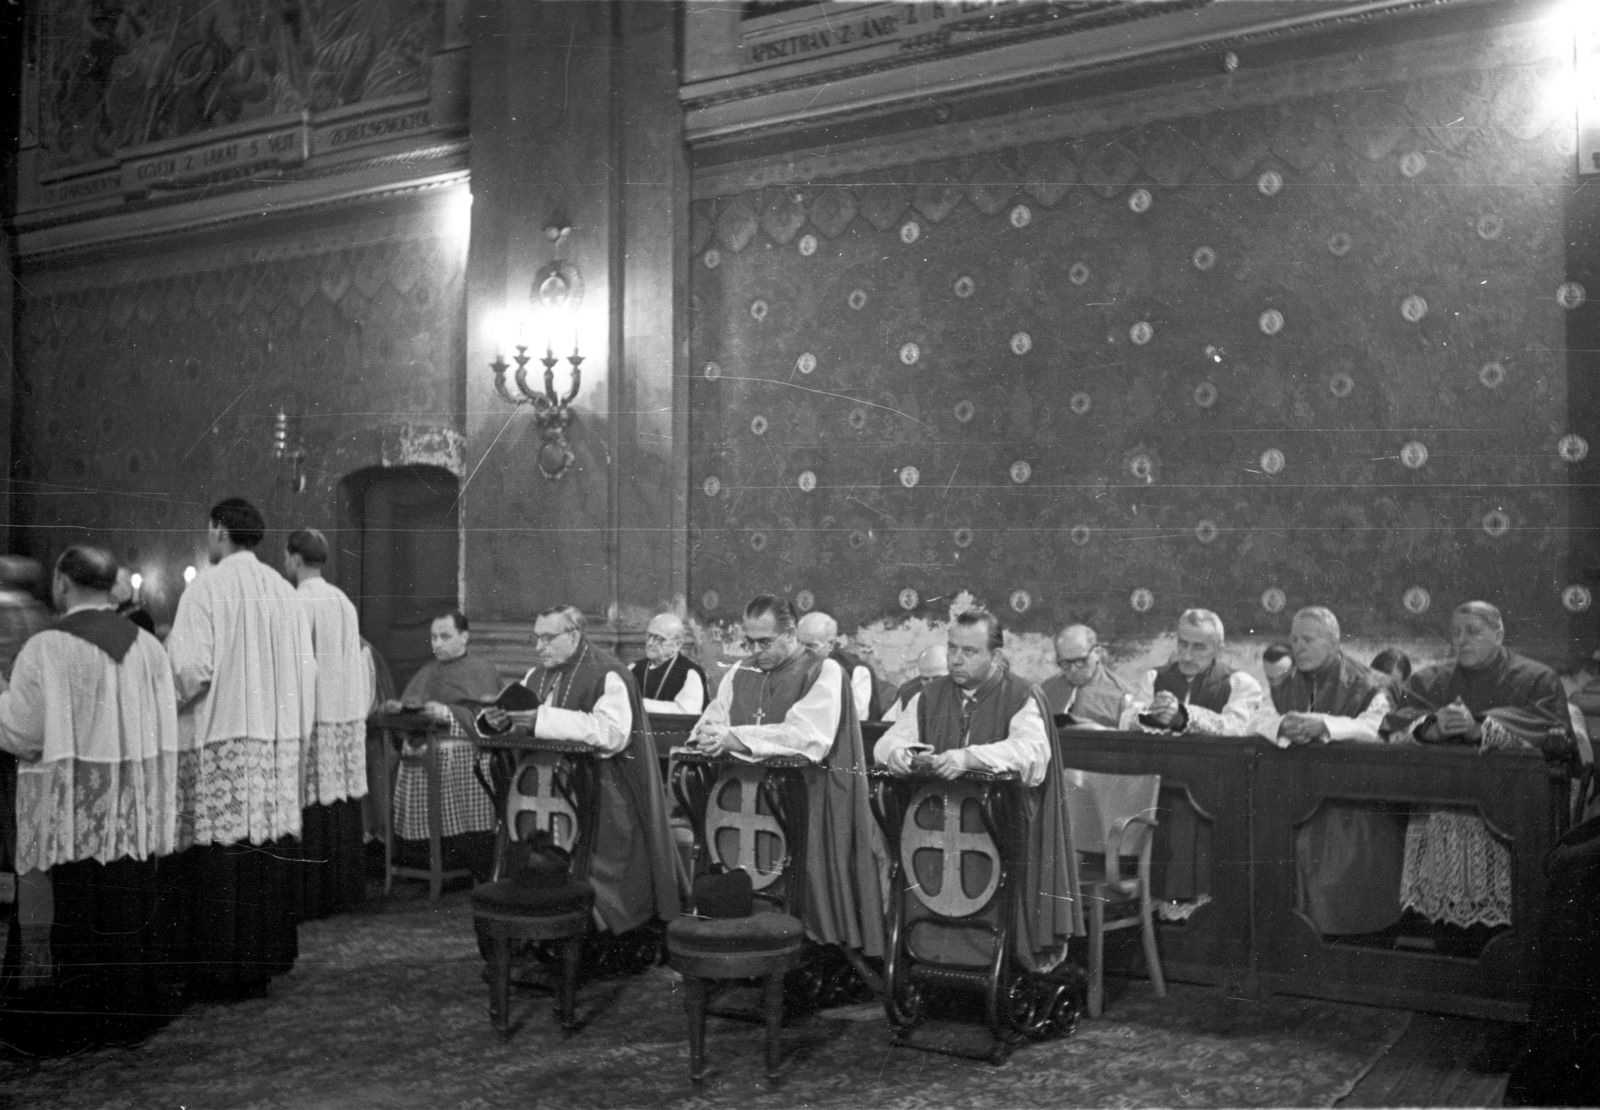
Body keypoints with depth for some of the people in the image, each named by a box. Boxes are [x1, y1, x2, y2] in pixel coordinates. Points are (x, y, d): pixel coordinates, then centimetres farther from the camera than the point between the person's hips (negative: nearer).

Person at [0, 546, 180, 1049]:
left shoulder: (46, 649, -14)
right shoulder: (147, 646, 1)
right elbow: (164, 728, 4)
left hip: (74, 807, -5)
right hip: (136, 811, 5)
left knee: (79, 911, 5)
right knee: (129, 909, 14)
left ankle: (82, 1014, 13)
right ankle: (133, 1003, 23)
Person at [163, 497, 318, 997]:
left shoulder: (206, 589, -7)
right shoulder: (284, 591, 10)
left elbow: (190, 666, -15)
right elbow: (306, 667, 9)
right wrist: (294, 734, 17)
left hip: (219, 741, -5)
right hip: (277, 744, 6)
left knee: (216, 858, -1)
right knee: (267, 849, 9)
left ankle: (218, 967, 4)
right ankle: (262, 960, 16)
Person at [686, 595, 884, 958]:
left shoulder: (824, 671, -4)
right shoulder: (741, 672, 16)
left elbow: (808, 737, -18)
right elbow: (712, 720, 10)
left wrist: (736, 737, -21)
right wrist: (709, 735, -15)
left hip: (811, 800, -5)